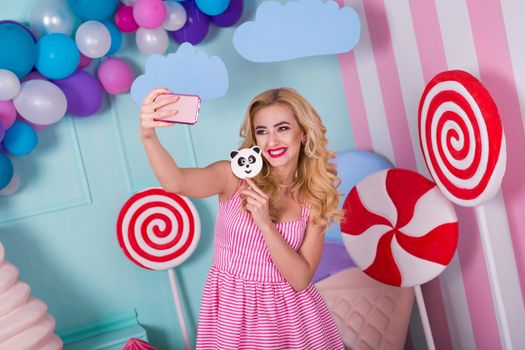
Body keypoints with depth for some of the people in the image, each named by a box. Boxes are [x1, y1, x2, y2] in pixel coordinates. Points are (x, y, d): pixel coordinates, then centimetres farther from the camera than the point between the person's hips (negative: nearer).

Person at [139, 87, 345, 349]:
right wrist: (148, 136, -47)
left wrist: (265, 223, -22)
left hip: (289, 310, 1)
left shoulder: (314, 198, -6)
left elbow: (301, 280, -12)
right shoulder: (235, 176, -10)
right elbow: (176, 182, -30)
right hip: (231, 308, -1)